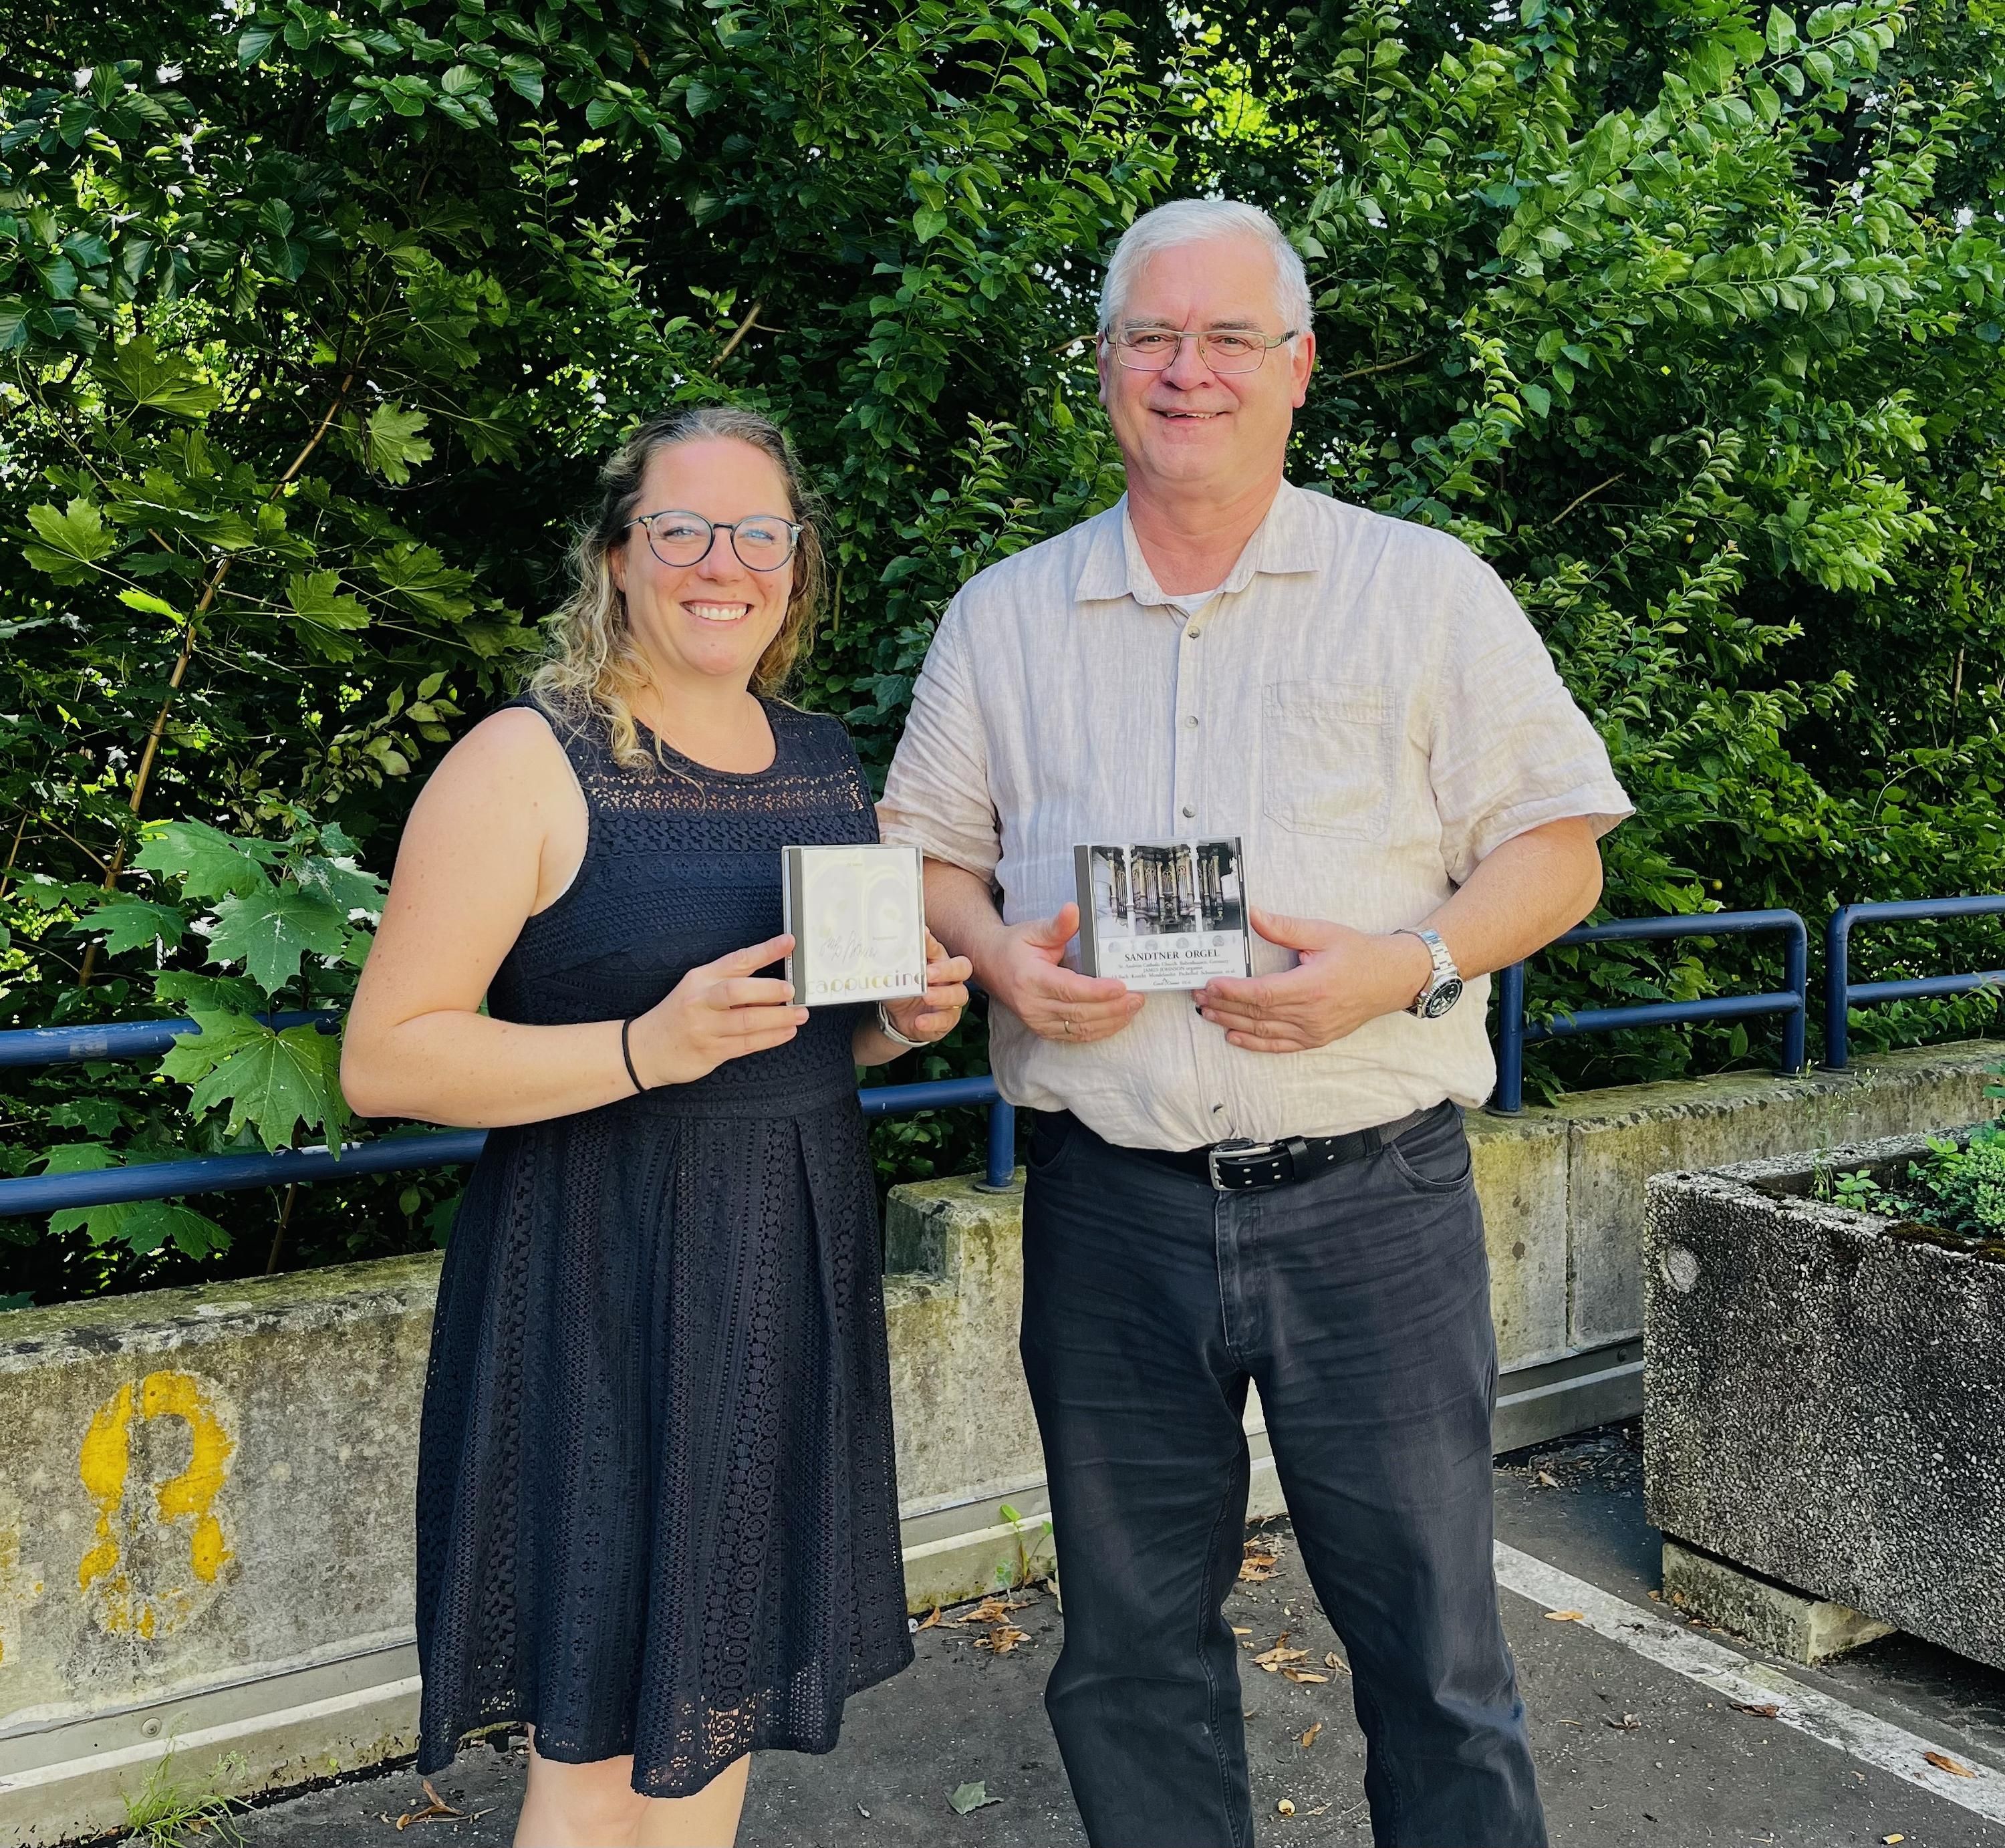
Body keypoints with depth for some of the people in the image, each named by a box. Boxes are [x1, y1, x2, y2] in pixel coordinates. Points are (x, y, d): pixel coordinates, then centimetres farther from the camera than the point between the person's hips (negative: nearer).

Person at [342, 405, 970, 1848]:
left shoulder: (828, 763, 11)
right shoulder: (526, 764, -9)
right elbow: (384, 1060, -13)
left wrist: (905, 1020, 1)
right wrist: (647, 1048, -24)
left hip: (797, 1269, 6)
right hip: (604, 1286, -6)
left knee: (725, 1686, 17)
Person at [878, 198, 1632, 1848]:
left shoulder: (1429, 588, 4)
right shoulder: (1003, 615, 10)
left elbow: (1557, 847, 2)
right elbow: (928, 849, 14)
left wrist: (1408, 965, -16)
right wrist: (997, 952, -7)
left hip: (1371, 1202, -2)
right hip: (1109, 1208, 2)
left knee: (1435, 1656, 7)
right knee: (1131, 1655, 15)